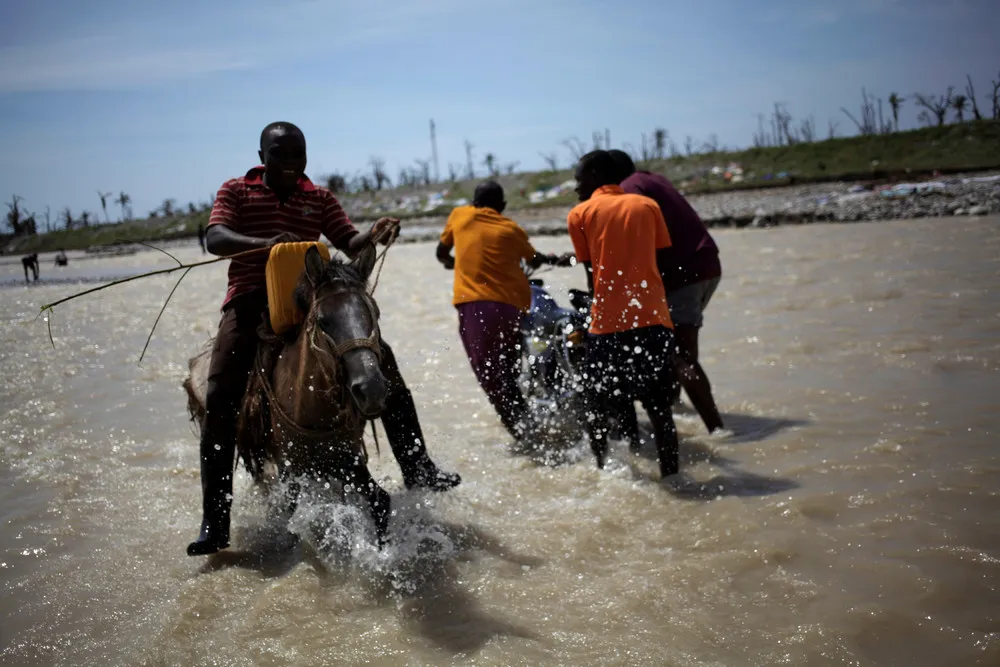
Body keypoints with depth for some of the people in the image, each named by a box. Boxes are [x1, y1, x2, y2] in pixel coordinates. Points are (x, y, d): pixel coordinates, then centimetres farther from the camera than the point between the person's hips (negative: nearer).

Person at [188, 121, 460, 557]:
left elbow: (350, 244, 5)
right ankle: (215, 520, -10)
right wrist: (265, 243, -30)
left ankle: (416, 468, -9)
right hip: (251, 303, -2)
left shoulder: (320, 198, 15)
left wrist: (376, 233, -19)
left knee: (380, 357, -14)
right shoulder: (236, 192, 7)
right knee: (220, 399, -17)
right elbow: (215, 238, -10)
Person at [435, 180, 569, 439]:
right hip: (513, 303, 3)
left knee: (489, 376, -6)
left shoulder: (459, 215, 13)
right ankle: (525, 422, 21)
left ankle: (522, 431, -16)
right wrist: (551, 259, 53)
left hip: (474, 303, -3)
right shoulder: (511, 228, 15)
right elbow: (534, 261, 31)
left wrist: (452, 262, 48)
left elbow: (442, 253, 26)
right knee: (508, 373, 19)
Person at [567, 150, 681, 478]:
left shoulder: (580, 214, 5)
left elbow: (592, 274, 6)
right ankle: (670, 477, 9)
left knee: (597, 413, 12)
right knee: (660, 409, 8)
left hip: (608, 326, -2)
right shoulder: (647, 205, 13)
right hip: (655, 320, 3)